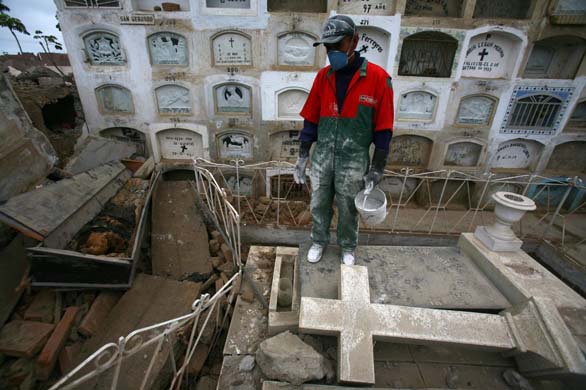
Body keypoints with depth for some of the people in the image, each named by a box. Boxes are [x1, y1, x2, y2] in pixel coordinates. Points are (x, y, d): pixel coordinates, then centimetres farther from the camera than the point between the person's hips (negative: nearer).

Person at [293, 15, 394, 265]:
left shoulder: (378, 77, -9)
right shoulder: (323, 77, 3)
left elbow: (383, 129, -6)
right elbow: (311, 120, 6)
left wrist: (376, 169, -6)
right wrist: (302, 157, 4)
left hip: (354, 161, -3)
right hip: (322, 157, 3)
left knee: (348, 211, 13)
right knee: (319, 206, 15)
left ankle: (347, 248, 39)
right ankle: (319, 242, 40)